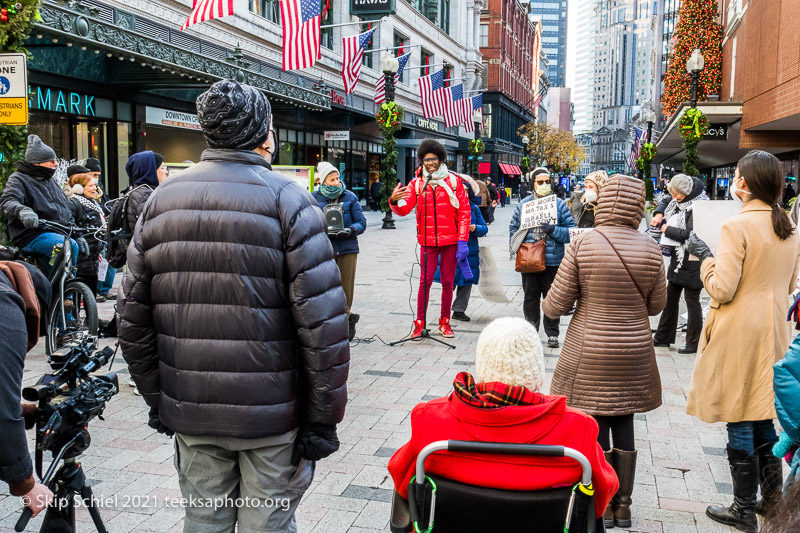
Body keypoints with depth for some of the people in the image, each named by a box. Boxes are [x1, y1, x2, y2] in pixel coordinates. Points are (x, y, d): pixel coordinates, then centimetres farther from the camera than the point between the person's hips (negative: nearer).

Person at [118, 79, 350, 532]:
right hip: (270, 411, -4)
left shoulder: (161, 200, 4)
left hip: (188, 410, 4)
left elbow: (134, 317, 5)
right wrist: (323, 419, -8)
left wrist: (157, 400, 14)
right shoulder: (287, 199, -10)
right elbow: (323, 323, -17)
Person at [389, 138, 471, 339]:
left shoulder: (453, 181, 1)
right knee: (425, 281, -3)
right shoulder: (417, 183, 3)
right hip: (428, 241, 0)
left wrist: (463, 241, -5)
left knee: (447, 282, 8)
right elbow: (404, 209, -7)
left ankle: (445, 322, 19)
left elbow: (464, 212, 1)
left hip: (450, 240, 0)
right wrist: (394, 201, -31)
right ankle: (420, 323, 4)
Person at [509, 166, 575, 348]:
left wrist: (554, 230, -17)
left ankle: (552, 334, 18)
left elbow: (571, 231, -1)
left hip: (553, 261, -2)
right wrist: (517, 247, 1)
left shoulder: (559, 204, 2)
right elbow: (513, 228, 15)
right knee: (530, 297, 11)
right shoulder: (523, 204, 7)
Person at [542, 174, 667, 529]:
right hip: (634, 352, 3)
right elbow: (656, 305, 6)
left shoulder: (583, 244, -14)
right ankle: (623, 507, 25)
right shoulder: (650, 249, -5)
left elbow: (556, 305, -11)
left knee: (596, 428, 7)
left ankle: (603, 509, 18)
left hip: (590, 355, -3)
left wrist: (549, 306, 12)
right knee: (624, 425, 14)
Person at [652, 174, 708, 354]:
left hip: (692, 262, -9)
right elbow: (665, 204, 27)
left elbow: (690, 234, -25)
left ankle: (694, 343, 13)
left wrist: (668, 230, -15)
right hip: (678, 258, 9)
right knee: (670, 297, 15)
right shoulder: (680, 203, 8)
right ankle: (663, 337, 25)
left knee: (692, 301, 1)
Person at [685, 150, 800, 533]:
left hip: (740, 334, -7)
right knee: (764, 417, 18)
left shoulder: (737, 226, -17)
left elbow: (722, 290, -19)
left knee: (740, 425, 2)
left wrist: (704, 255, -5)